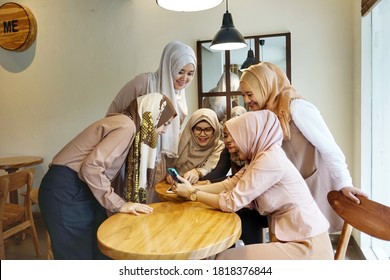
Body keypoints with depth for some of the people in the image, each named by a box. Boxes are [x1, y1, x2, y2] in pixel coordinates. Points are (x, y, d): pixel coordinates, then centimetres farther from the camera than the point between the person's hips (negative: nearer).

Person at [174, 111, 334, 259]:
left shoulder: (270, 160, -21)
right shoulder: (258, 158, 8)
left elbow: (231, 202, -19)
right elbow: (228, 185, 5)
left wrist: (192, 194, -8)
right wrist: (193, 187, -4)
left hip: (307, 246, -8)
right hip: (290, 239, 8)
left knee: (225, 259, -8)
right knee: (227, 254, 7)